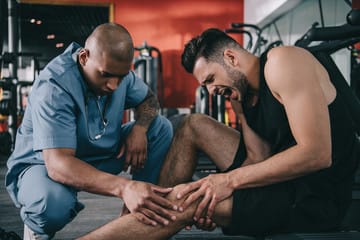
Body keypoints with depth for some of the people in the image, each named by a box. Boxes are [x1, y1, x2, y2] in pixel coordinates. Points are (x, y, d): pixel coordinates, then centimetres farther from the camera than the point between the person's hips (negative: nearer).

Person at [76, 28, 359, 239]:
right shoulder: (243, 95, 9)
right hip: (284, 177, 9)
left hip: (315, 197, -9)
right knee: (194, 126, 10)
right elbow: (260, 159, 3)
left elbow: (318, 154, -24)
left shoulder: (282, 62, -16)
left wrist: (229, 180, -22)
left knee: (185, 201, -23)